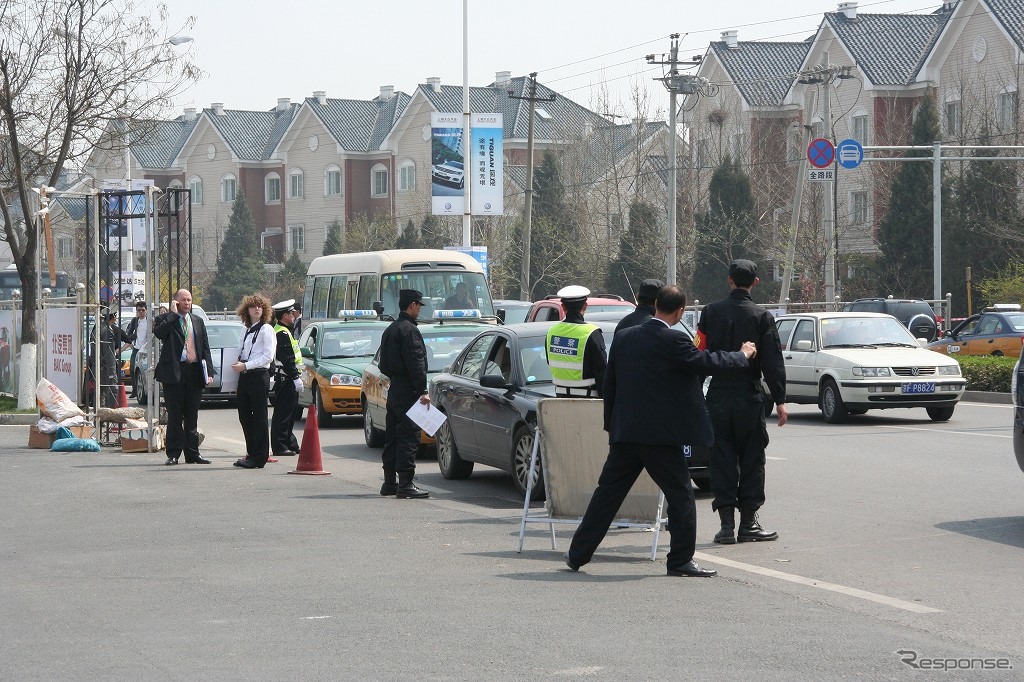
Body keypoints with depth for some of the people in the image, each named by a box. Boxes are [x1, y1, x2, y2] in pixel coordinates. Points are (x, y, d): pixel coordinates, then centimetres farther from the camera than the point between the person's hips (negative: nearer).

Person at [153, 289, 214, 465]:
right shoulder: (166, 319, 2)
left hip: (194, 372, 4)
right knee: (174, 415, -1)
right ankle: (173, 454, 3)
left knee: (192, 416, 8)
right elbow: (158, 332, -21)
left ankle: (192, 454, 13)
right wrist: (173, 313, -14)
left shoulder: (198, 321, 15)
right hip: (174, 371, -4)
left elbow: (206, 348, 13)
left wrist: (209, 372, 4)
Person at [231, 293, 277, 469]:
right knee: (245, 416, 9)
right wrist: (237, 363, 4)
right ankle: (251, 453, 18)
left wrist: (245, 366, -16)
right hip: (245, 376, 8)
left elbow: (268, 356, -13)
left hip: (259, 376, -8)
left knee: (259, 417, -5)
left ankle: (259, 457, -3)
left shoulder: (266, 329, -5)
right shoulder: (248, 330, 17)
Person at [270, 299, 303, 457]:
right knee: (283, 414, -7)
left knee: (288, 414, 16)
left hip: (285, 380, 11)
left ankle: (290, 444, 24)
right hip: (286, 379, -11)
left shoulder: (281, 330, 18)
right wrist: (295, 378, -22)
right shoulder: (283, 334, -16)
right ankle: (280, 446, -5)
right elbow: (287, 359, -22)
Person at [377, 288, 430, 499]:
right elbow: (416, 363, -19)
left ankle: (389, 482, 17)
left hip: (394, 391, 10)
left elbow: (384, 365, 21)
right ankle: (405, 484, -11)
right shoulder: (409, 330, -13)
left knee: (392, 438, 13)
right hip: (407, 392, -10)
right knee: (409, 437, -9)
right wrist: (422, 391, -20)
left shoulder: (390, 330, 18)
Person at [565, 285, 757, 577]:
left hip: (625, 432, 6)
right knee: (680, 495, 5)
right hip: (661, 435, -6)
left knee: (607, 493, 13)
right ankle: (681, 560, 5)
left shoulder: (625, 337, 7)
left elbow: (609, 384, 13)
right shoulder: (673, 341, -13)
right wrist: (743, 355, 9)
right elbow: (707, 363, -9)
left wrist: (611, 426, 21)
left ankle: (578, 554, 16)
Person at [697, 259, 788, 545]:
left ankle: (727, 524, 2)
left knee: (721, 460, 5)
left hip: (717, 398, 1)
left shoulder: (711, 312, -1)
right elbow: (773, 363, -7)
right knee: (751, 460, 7)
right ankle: (748, 523, 8)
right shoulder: (762, 317, -5)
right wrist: (779, 401, -2)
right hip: (749, 398, -1)